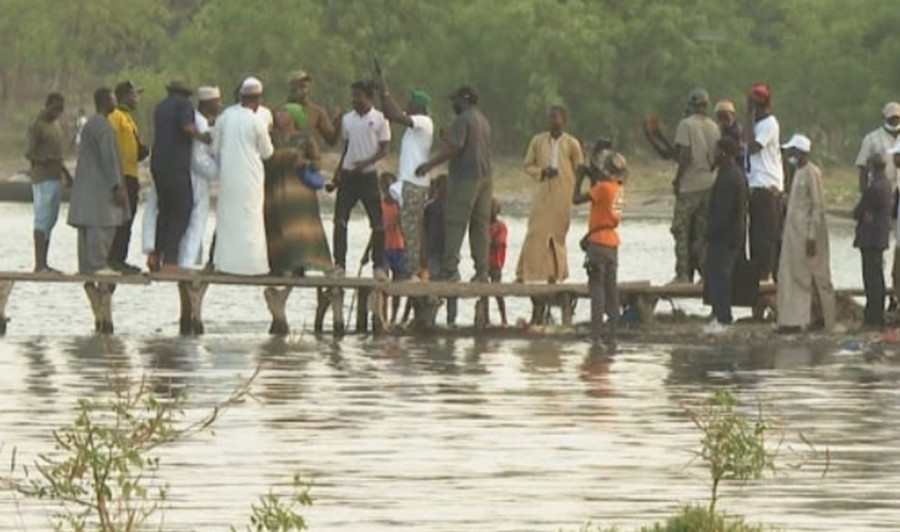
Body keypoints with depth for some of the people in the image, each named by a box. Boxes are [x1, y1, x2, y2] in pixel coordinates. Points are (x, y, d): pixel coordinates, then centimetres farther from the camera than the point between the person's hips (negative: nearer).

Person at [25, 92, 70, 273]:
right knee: (42, 220, -11)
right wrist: (45, 160, -31)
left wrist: (66, 174, 27)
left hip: (56, 178, 9)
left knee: (50, 222, 8)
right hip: (42, 180, -9)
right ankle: (39, 264, -13)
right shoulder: (37, 127, -9)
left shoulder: (55, 125, 18)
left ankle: (44, 264, 10)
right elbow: (29, 154, -15)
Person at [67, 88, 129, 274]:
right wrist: (117, 186, -18)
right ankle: (98, 264, -14)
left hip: (87, 185, 10)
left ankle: (86, 265, 10)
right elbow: (108, 158, -18)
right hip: (100, 186, -10)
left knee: (88, 227, 9)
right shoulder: (102, 126, -14)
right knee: (102, 224, -10)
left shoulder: (90, 124, 17)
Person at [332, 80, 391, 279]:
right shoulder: (347, 119, 9)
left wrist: (366, 163, -19)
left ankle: (379, 265, 4)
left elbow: (385, 149, -5)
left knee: (377, 222, -3)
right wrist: (338, 173, 8)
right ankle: (339, 263, 1)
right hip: (348, 174, 4)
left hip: (368, 174, -4)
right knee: (340, 219, -2)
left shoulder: (379, 119, -3)